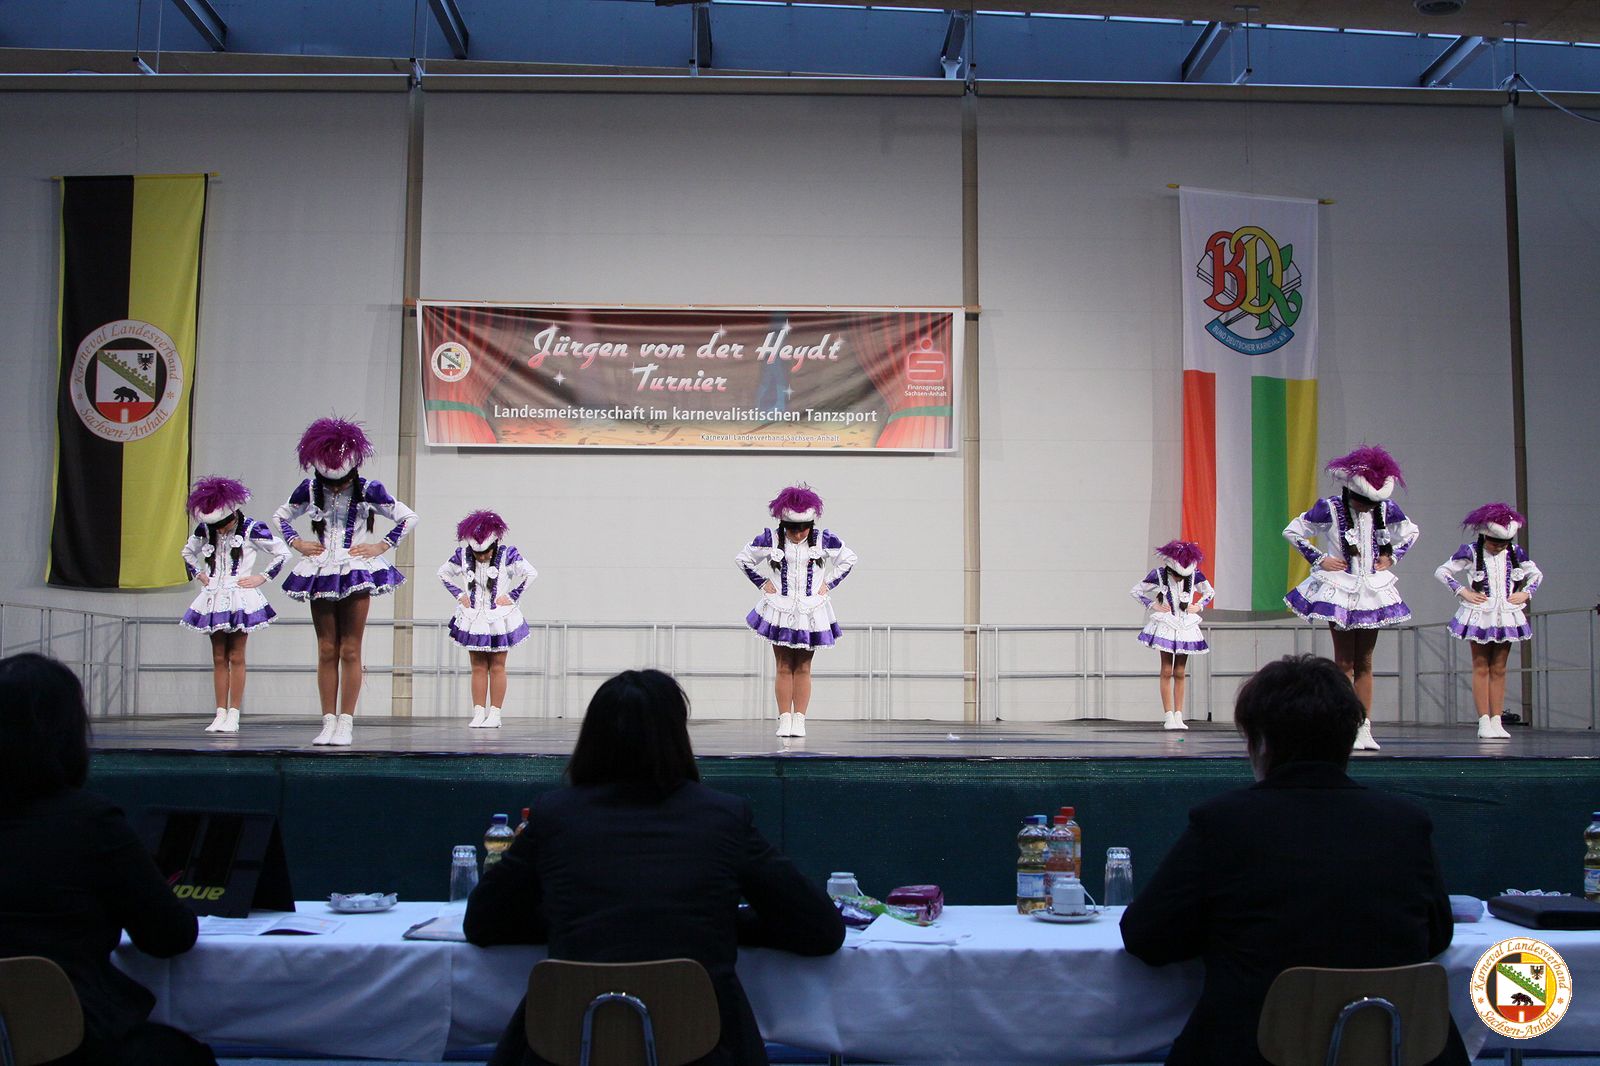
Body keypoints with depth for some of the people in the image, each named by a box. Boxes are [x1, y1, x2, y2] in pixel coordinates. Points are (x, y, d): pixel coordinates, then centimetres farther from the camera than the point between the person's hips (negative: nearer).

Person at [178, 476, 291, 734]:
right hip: (213, 598, 4)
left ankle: (234, 714, 2)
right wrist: (198, 575, 12)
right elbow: (188, 552, 25)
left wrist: (262, 578, -5)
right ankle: (221, 713, 9)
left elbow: (283, 552, -2)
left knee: (236, 657, -1)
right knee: (219, 658, 6)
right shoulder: (204, 529, 5)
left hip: (240, 599, -4)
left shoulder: (251, 529, -8)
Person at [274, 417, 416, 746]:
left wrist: (381, 546, -4)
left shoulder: (368, 490, -4)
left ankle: (346, 723, -1)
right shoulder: (309, 489, 3)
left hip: (357, 574, -2)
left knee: (350, 651, -3)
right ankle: (328, 722, 6)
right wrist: (297, 543, 4)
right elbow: (282, 516, 19)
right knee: (326, 652, 3)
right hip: (320, 574, 2)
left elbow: (409, 517, 3)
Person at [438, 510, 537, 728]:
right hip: (473, 619, 2)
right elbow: (443, 573, 10)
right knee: (478, 667, 4)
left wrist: (512, 596, -11)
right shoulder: (462, 555, -4)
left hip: (499, 618, -2)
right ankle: (478, 713, 5)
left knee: (497, 667, 2)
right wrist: (459, 595, 1)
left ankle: (494, 714, 5)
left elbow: (531, 573, -10)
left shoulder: (506, 554, -11)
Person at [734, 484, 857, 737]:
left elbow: (849, 559, 13)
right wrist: (762, 583, 3)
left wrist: (828, 584, 5)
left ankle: (799, 720, 6)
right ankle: (784, 719, 4)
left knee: (803, 669, 3)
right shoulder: (770, 540, -4)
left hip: (810, 612, 0)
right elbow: (742, 558, 9)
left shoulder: (823, 540, -2)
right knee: (783, 668, 0)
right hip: (780, 612, 0)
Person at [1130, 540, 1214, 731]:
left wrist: (1199, 606, 0)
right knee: (1167, 671, -4)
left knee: (1180, 672, 5)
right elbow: (1135, 591, 0)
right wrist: (1153, 605, -8)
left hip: (1186, 627, 2)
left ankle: (1178, 716, 8)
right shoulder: (1158, 575, -9)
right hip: (1166, 626, -2)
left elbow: (1210, 592, 15)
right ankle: (1168, 716, -3)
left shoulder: (1195, 574, -3)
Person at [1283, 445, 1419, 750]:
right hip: (1340, 591, -4)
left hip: (1372, 591, 4)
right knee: (1344, 662, -4)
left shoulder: (1386, 508, 1)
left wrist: (1390, 558, 7)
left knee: (1365, 664, 6)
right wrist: (1319, 559, -7)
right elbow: (1292, 531, -3)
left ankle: (1364, 728, 8)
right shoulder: (1330, 508, -10)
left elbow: (1411, 533, 20)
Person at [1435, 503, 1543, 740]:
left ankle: (1496, 721, 6)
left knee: (1499, 670, 4)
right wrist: (1463, 591, -8)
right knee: (1481, 668, -2)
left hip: (1506, 616, 3)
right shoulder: (1471, 552, -5)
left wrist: (1526, 594, 5)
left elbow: (1536, 574, 20)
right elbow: (1441, 571, -2)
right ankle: (1484, 722, -3)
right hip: (1479, 616, -3)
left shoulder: (1515, 552, 5)